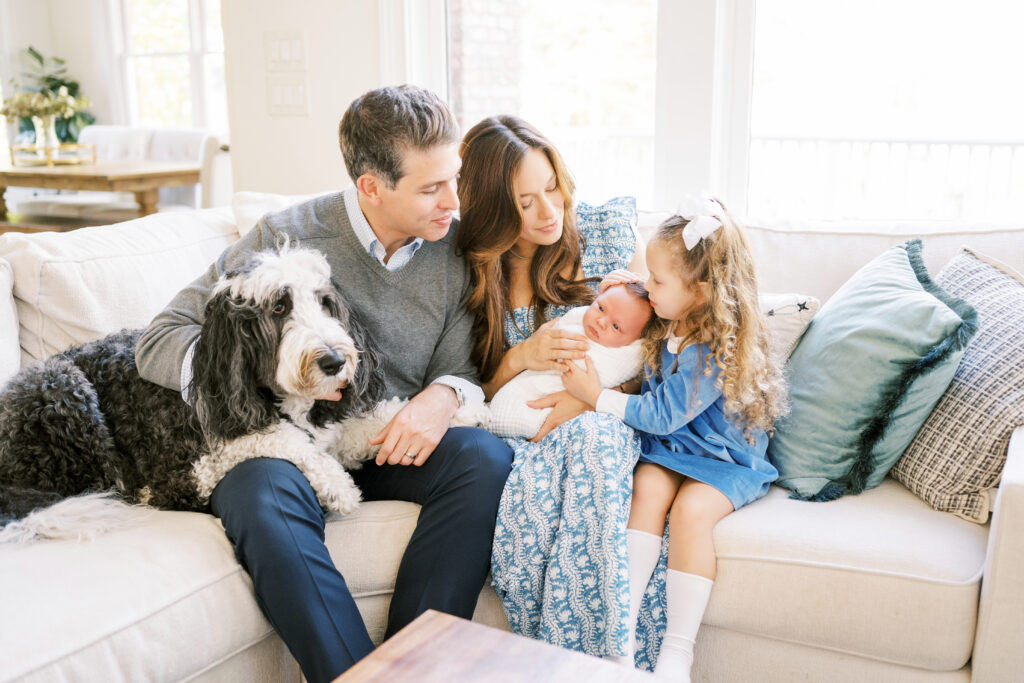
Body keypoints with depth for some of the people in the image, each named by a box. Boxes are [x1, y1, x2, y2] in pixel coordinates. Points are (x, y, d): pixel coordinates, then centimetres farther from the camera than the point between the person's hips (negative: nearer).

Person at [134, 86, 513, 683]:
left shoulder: (456, 250, 3)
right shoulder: (287, 237, -8)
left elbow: (461, 370, 7)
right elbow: (160, 342, -5)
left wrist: (445, 394, -18)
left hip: (391, 447, 3)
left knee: (487, 458, -28)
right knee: (265, 493, -37)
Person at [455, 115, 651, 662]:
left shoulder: (609, 237, 3)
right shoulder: (472, 273, 2)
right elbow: (478, 397, 8)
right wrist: (520, 357, -15)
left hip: (604, 421, 0)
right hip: (514, 433, 0)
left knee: (590, 436, -38)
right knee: (525, 486, -37)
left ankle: (598, 660, -31)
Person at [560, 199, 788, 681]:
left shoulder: (717, 351, -23)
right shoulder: (673, 324, 3)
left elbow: (662, 415, -22)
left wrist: (596, 396, -18)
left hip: (725, 460, -7)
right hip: (668, 447, 7)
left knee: (691, 508, -32)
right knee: (648, 486, -24)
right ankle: (622, 619, -29)